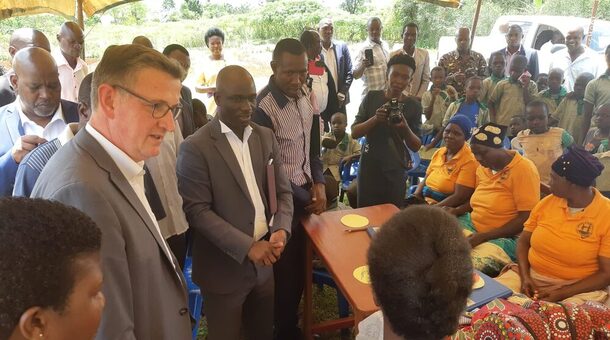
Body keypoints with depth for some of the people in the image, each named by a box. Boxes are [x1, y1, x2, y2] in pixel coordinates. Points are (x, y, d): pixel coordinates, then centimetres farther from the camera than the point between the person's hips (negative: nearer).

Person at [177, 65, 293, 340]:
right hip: (223, 267, -5)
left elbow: (282, 191, 5)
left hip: (263, 262, 5)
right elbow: (197, 211, -17)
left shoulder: (265, 137, 4)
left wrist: (281, 230, -13)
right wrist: (247, 246, -22)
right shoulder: (196, 148, -14)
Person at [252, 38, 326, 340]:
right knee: (284, 272, 9)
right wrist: (304, 197, -10)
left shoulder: (306, 95, 1)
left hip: (307, 193, 7)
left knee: (300, 267, 18)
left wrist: (318, 184, -3)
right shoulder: (263, 107, -22)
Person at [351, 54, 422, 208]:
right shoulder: (371, 97, -1)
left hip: (396, 171, 0)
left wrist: (405, 128, -19)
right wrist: (375, 119, -20)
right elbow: (354, 132, -4)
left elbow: (416, 146, 0)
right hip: (369, 167, 0)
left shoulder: (414, 105, -1)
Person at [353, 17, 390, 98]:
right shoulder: (364, 49, -11)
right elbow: (355, 75, -13)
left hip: (388, 93, 6)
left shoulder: (385, 45, 8)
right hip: (372, 94, -6)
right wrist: (363, 66, -31)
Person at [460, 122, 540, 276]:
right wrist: (453, 213, 4)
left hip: (505, 237, -7)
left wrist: (483, 237, -21)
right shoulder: (483, 167, 8)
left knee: (473, 266, -31)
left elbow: (527, 219, -18)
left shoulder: (523, 169, -15)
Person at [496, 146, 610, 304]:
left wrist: (561, 293, -18)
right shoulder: (547, 202, 2)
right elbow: (524, 241, 8)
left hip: (578, 288, -3)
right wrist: (525, 276, -9)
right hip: (531, 276, 4)